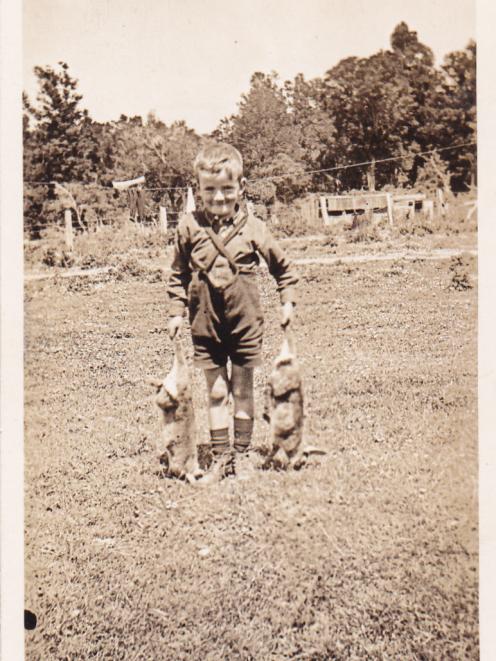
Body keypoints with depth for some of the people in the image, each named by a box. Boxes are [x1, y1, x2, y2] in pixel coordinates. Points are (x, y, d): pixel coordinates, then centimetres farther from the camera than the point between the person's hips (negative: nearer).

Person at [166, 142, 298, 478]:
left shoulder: (253, 227, -6)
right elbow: (178, 273, 8)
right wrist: (176, 311, 5)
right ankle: (220, 455, 18)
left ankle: (242, 452, 25)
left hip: (246, 321, 0)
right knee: (216, 392, 7)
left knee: (243, 390, 11)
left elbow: (283, 266, 8)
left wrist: (287, 301, 6)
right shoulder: (189, 227, -3)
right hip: (206, 323, 1)